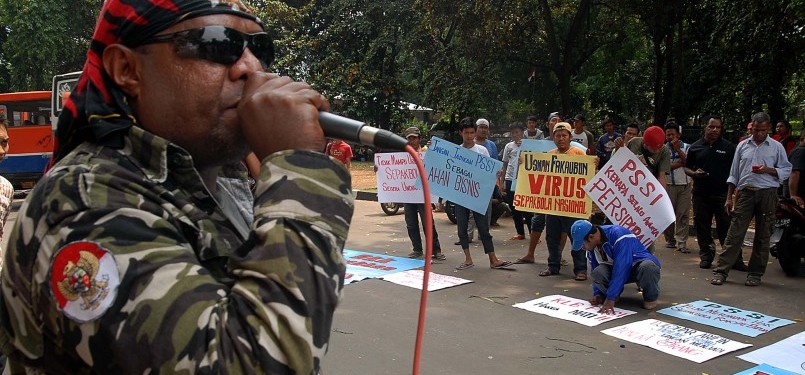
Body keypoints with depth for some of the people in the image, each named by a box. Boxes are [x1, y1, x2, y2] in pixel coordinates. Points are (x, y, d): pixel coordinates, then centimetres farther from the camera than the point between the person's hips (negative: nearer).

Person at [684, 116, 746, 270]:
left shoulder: (729, 147, 5)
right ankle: (706, 256, 21)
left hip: (723, 194, -2)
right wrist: (694, 173, -7)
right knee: (702, 227, 8)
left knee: (726, 228, -2)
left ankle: (735, 259, 4)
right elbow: (686, 168, 15)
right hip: (700, 194, 2)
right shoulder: (695, 147, 9)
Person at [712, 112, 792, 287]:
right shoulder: (743, 146, 11)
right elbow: (734, 174, 14)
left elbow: (786, 170, 5)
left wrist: (768, 170, -13)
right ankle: (721, 271, -5)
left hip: (767, 194, 0)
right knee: (735, 233, -5)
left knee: (763, 236, 5)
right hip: (745, 192, 1)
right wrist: (729, 198, 9)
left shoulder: (777, 147, 6)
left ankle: (755, 274, 14)